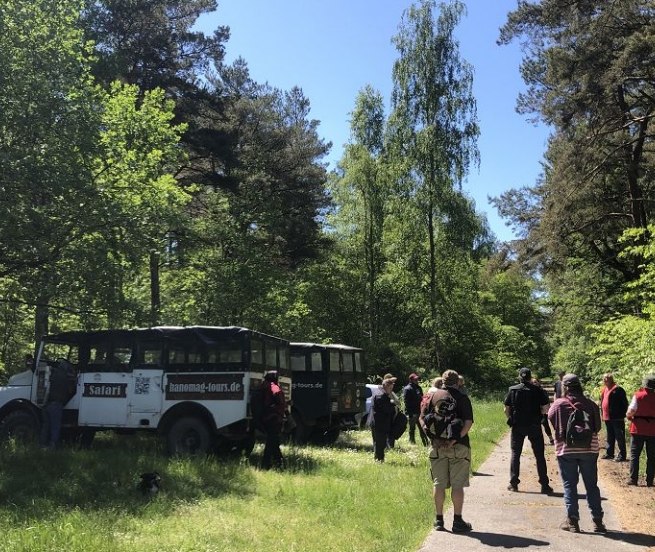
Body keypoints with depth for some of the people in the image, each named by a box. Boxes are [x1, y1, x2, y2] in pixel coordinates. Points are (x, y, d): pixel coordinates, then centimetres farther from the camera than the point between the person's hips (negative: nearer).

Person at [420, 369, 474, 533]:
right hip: (458, 446, -2)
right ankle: (457, 521, 9)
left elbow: (422, 419, 0)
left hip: (437, 446, 3)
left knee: (438, 484, 10)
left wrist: (432, 437, -5)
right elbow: (468, 422, -14)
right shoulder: (462, 398, -3)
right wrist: (456, 438, -15)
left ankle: (439, 520, 16)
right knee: (457, 484, 5)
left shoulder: (433, 396, 5)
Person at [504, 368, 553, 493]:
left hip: (517, 426, 1)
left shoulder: (512, 390, -1)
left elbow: (506, 410, 0)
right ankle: (544, 485, 8)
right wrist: (537, 415, 11)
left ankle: (513, 483, 8)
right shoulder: (537, 390, -4)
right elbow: (545, 409, -6)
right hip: (534, 426, -1)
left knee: (515, 454, 10)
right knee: (539, 455, 8)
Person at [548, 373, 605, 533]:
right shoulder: (590, 404, -1)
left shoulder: (559, 404, -8)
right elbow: (597, 427, 4)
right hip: (589, 449, 2)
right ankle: (597, 521, 14)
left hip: (566, 450, -2)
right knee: (592, 485, 11)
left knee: (570, 485, 6)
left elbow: (550, 418, 2)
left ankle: (572, 521, 4)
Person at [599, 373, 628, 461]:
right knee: (610, 437, 17)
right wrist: (602, 414, 16)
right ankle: (609, 453, 26)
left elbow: (624, 403, -13)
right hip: (607, 417, 8)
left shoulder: (618, 390, -13)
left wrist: (622, 415, -14)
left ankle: (622, 455, 4)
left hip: (617, 418, -8)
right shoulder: (604, 390, 12)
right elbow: (602, 403, 21)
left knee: (619, 437, -1)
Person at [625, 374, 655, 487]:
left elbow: (631, 411, -15)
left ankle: (633, 479, 2)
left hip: (638, 429, -2)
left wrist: (629, 417, 6)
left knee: (634, 454, 5)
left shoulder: (638, 395, -8)